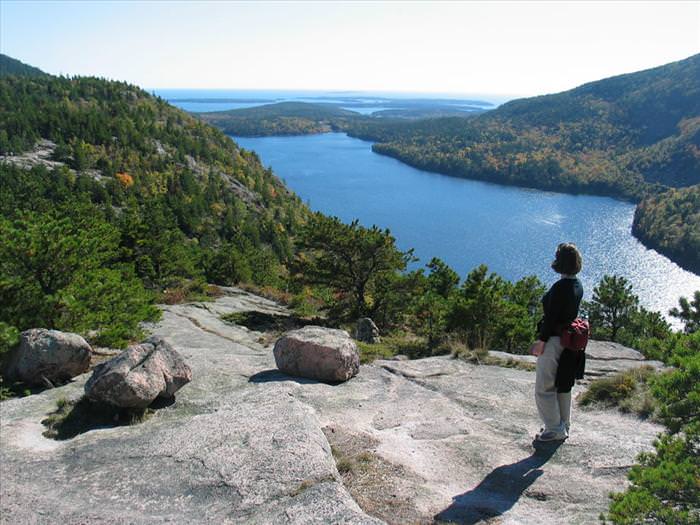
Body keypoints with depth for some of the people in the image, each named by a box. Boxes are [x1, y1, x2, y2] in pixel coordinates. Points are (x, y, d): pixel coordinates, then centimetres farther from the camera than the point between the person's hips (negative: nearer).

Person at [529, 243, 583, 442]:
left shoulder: (560, 287, -24)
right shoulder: (578, 285, 4)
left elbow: (551, 317, -23)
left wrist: (541, 341, -16)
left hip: (553, 340, -9)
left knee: (544, 388, 3)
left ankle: (555, 429, 11)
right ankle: (564, 425, 32)